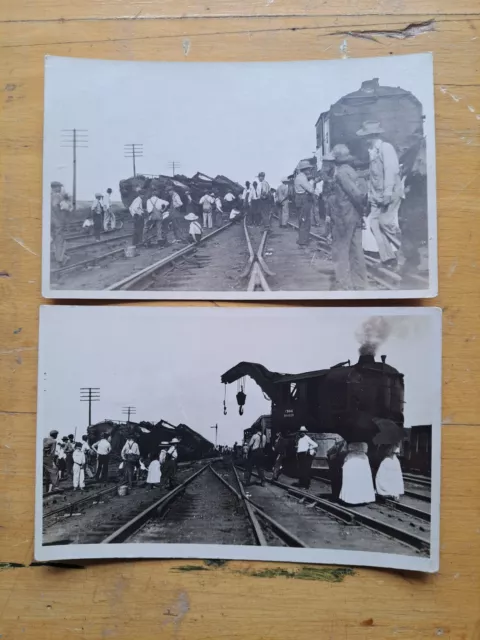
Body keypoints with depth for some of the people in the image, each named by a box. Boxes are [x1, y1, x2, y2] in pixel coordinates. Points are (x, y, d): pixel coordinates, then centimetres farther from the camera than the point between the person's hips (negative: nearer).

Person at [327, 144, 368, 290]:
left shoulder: (341, 173, -14)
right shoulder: (351, 171, 14)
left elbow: (356, 192, -22)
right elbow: (355, 192, 12)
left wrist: (362, 206, -11)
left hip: (343, 217, -9)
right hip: (355, 216, 9)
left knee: (340, 251, -1)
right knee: (356, 250, 11)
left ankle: (344, 285, 0)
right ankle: (359, 283, 18)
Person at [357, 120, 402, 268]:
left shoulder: (386, 147, -8)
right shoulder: (372, 150, 16)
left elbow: (391, 170, -18)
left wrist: (388, 192, -26)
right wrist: (371, 193, 11)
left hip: (390, 193, -8)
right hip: (377, 195, 8)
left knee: (386, 221, -15)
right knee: (374, 223, -1)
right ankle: (388, 258, 3)